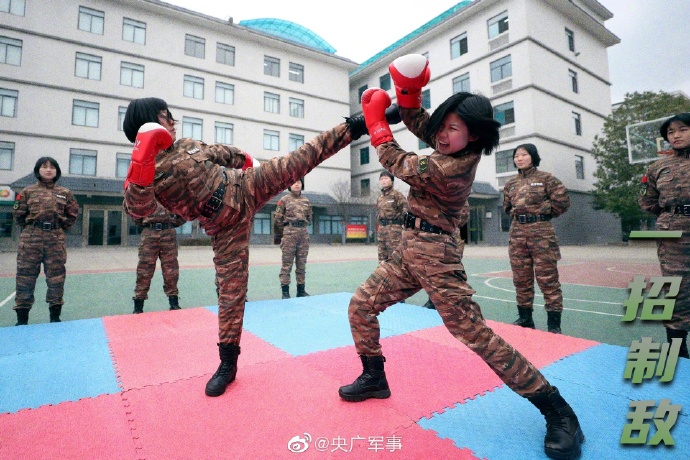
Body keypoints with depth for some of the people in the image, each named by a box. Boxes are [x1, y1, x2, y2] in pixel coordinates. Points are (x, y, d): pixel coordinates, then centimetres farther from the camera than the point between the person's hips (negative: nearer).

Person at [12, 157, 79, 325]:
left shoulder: (65, 193, 9)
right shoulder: (28, 191, 7)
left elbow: (73, 214, 12)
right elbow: (18, 214, 9)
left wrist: (59, 228, 7)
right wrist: (31, 228, 8)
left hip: (56, 239, 1)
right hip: (31, 238, 0)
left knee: (56, 277, 3)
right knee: (25, 276, 1)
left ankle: (55, 316, 13)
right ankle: (22, 319, 11)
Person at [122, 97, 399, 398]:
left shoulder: (186, 145, 8)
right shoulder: (142, 169, -8)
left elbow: (217, 153, 24)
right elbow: (139, 209, -27)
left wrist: (242, 159, 39)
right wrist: (141, 162, -39)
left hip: (245, 188, 4)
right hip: (226, 227, -4)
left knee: (297, 163, -4)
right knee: (231, 287, -3)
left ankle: (356, 127, 5)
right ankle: (228, 362, 14)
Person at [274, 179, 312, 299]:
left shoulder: (306, 201, 13)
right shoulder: (284, 200, 2)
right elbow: (277, 219, 2)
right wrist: (279, 235, 5)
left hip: (303, 234, 4)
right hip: (289, 234, -4)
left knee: (302, 263, 7)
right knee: (287, 263, -2)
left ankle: (301, 290, 16)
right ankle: (285, 291, 3)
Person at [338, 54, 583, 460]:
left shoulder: (454, 167, -22)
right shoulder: (454, 149, 5)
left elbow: (398, 164, -12)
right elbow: (418, 123, 17)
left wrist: (375, 118, -1)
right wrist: (407, 91, -2)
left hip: (434, 252, -9)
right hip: (408, 248, 9)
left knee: (475, 333, -7)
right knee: (360, 306, 9)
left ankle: (557, 410, 11)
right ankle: (374, 377, 27)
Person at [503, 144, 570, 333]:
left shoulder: (545, 178, 1)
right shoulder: (511, 183, 13)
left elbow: (562, 200, 0)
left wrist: (544, 212, 5)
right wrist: (516, 215, 12)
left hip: (541, 231, -4)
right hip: (517, 233, 5)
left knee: (547, 279, -3)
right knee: (521, 278, 10)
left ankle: (554, 324, 7)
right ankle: (525, 318, 23)